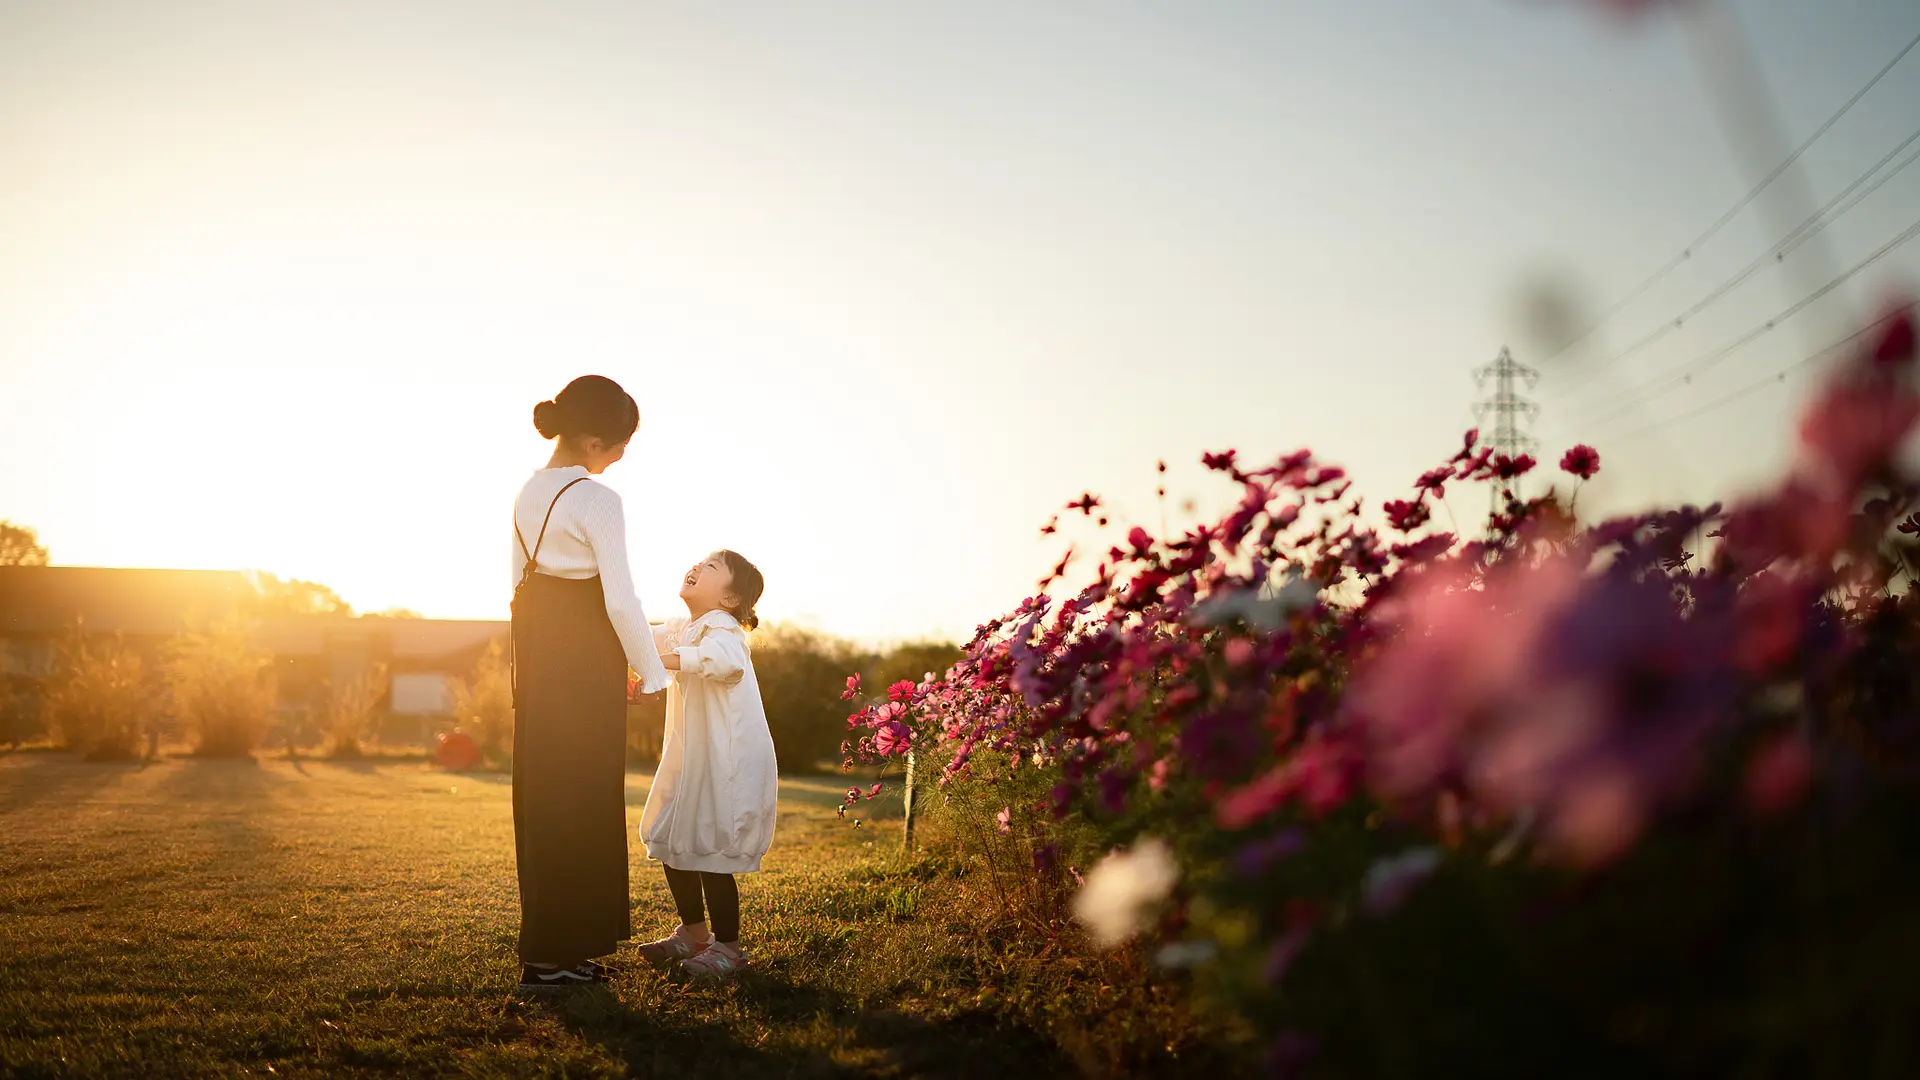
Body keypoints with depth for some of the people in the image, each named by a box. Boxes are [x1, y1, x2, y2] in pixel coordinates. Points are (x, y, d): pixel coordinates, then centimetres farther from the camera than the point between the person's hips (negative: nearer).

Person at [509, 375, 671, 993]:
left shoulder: (529, 493, 12)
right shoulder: (597, 501, -14)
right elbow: (621, 600, -16)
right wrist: (654, 674, -6)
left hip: (536, 655, 8)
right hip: (588, 660, -8)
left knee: (543, 794, 12)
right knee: (581, 797, -1)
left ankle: (550, 946, 20)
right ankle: (553, 955, 2)